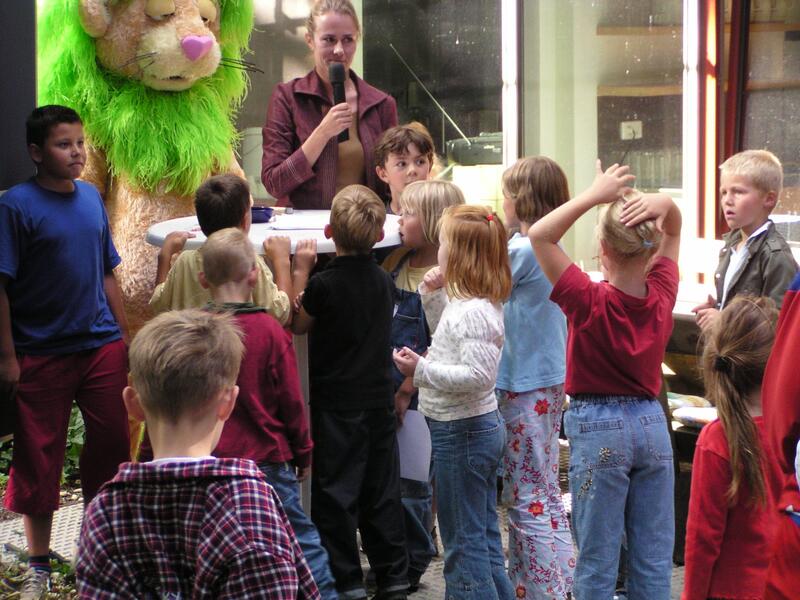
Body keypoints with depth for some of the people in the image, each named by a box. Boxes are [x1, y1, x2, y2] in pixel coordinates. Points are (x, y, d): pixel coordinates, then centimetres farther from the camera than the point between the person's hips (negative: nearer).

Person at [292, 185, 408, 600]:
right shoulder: (385, 281, 1)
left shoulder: (323, 284, -15)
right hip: (379, 402, 5)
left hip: (336, 405, -5)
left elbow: (297, 326, 2)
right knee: (382, 492, 12)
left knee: (335, 494, 3)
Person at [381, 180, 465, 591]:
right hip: (383, 387, 7)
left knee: (411, 483, 5)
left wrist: (406, 391, -16)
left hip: (417, 394, -7)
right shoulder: (397, 261, 6)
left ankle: (412, 566, 21)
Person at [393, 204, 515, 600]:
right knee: (483, 533, 19)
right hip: (479, 426, 10)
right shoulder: (465, 304, 7)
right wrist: (433, 296, 14)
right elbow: (449, 338, 27)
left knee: (463, 541, 0)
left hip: (461, 432, -10)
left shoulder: (474, 311, -23)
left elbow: (477, 375, -30)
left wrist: (422, 370, -26)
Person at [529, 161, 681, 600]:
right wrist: (664, 205, -9)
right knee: (654, 559, 11)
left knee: (597, 562, 3)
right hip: (652, 423, 5)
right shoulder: (662, 294, -3)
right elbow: (673, 232, 12)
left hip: (598, 428, -5)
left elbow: (539, 235, -17)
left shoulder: (590, 301, -17)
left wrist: (594, 195, -19)